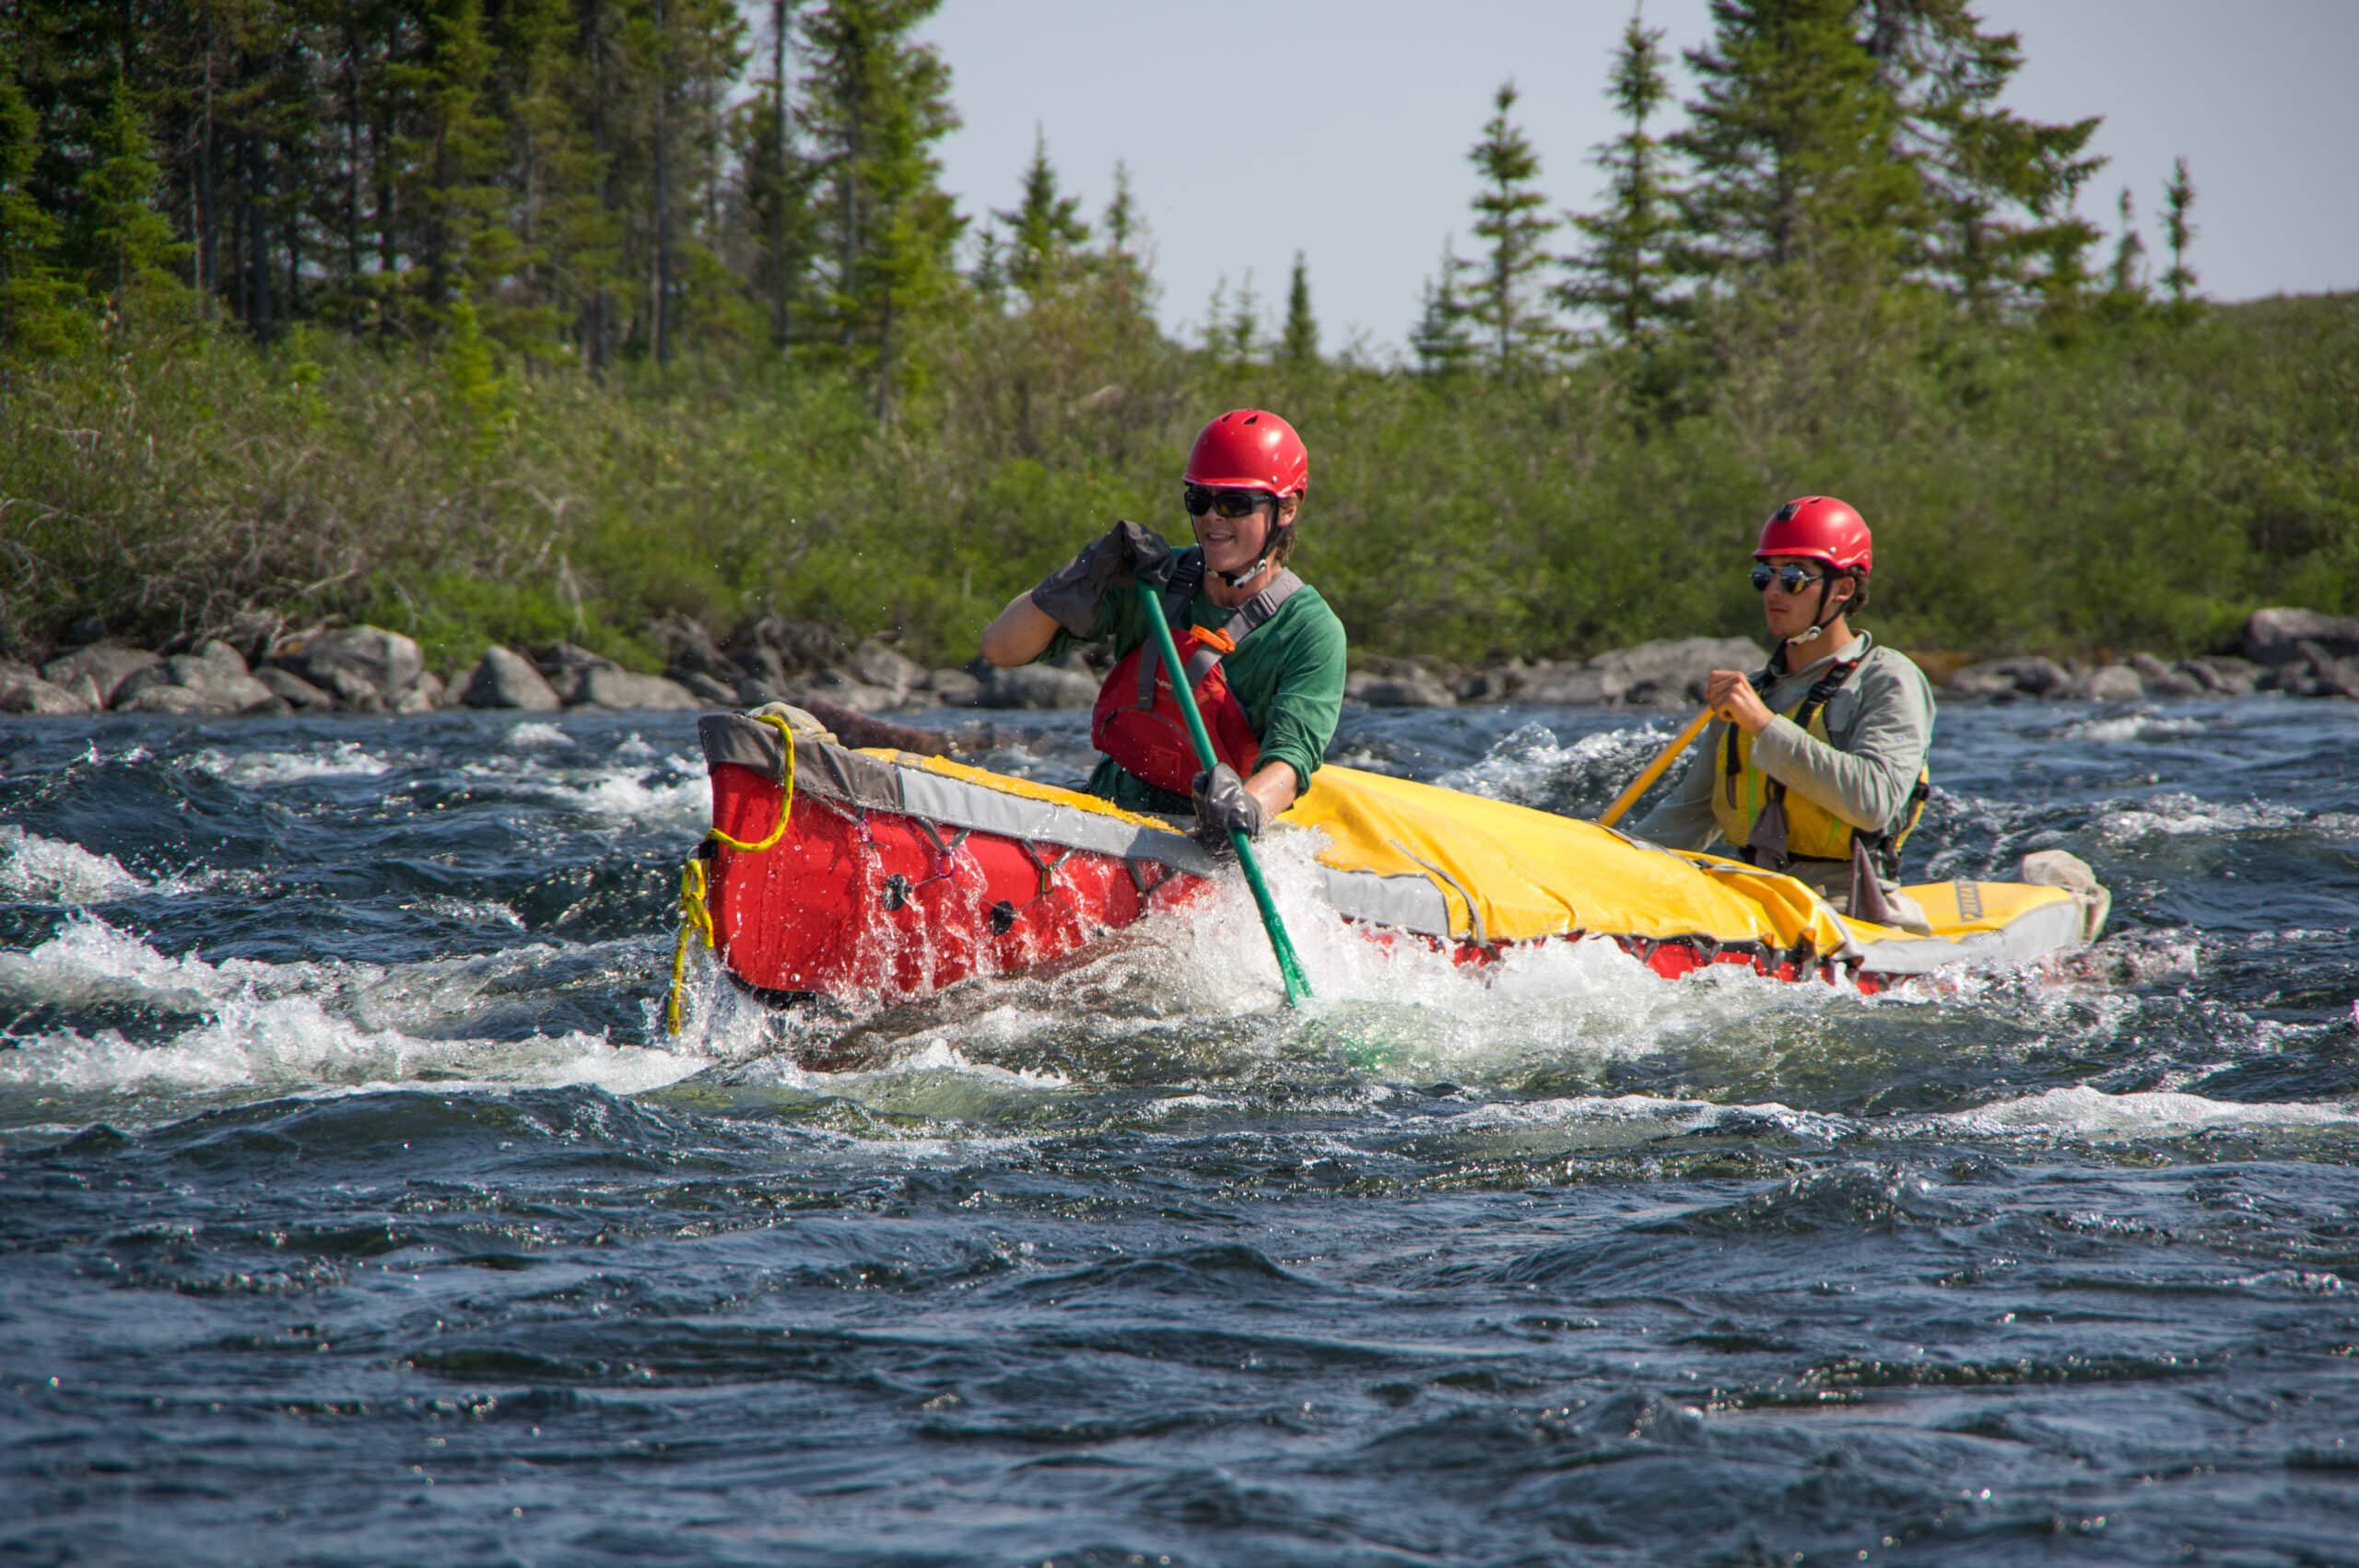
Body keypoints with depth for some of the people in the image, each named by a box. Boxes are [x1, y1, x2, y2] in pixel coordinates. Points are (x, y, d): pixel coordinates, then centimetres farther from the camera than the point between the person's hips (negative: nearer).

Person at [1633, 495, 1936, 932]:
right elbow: (1690, 812, 24)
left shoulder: (1889, 683, -1)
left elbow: (1874, 801, -19)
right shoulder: (1752, 691, 19)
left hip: (1846, 915, -6)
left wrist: (1764, 724, -19)